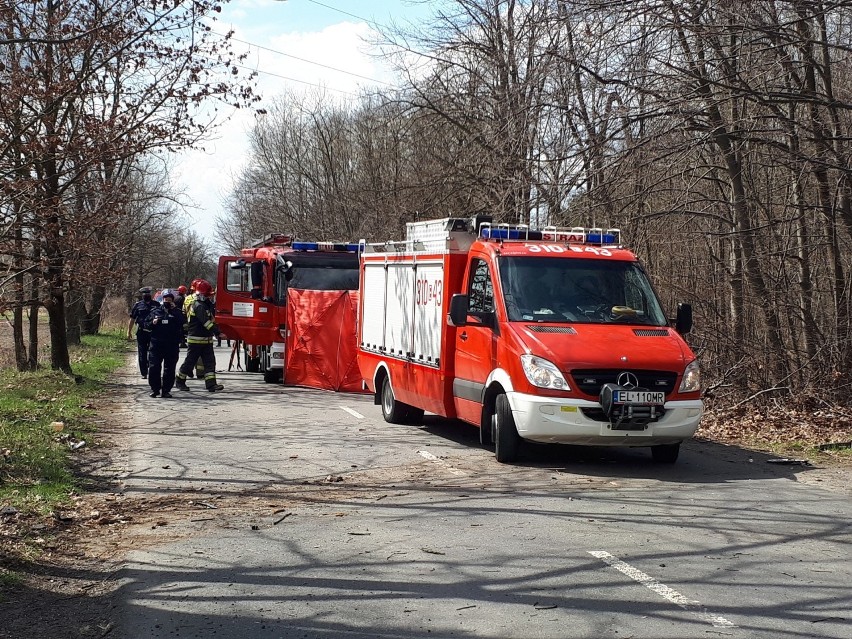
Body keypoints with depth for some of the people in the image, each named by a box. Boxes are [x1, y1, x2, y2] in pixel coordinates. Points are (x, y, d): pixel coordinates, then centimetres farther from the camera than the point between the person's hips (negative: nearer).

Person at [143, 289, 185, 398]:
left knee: (169, 369, 3)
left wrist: (174, 310, -14)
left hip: (172, 345, -1)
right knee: (153, 367, -2)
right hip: (156, 345, 1)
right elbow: (145, 325, 14)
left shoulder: (177, 312, 7)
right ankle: (155, 389, 9)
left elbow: (183, 322, -13)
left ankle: (166, 390, 10)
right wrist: (152, 323, -6)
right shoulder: (155, 312, 12)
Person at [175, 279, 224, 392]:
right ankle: (179, 382, 17)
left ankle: (211, 384, -7)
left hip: (206, 340, 9)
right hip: (196, 339, -9)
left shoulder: (207, 304, 14)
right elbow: (206, 322, -25)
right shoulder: (198, 306, -16)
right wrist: (217, 332, -30)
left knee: (210, 361, -2)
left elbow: (212, 320, 23)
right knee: (190, 361, 3)